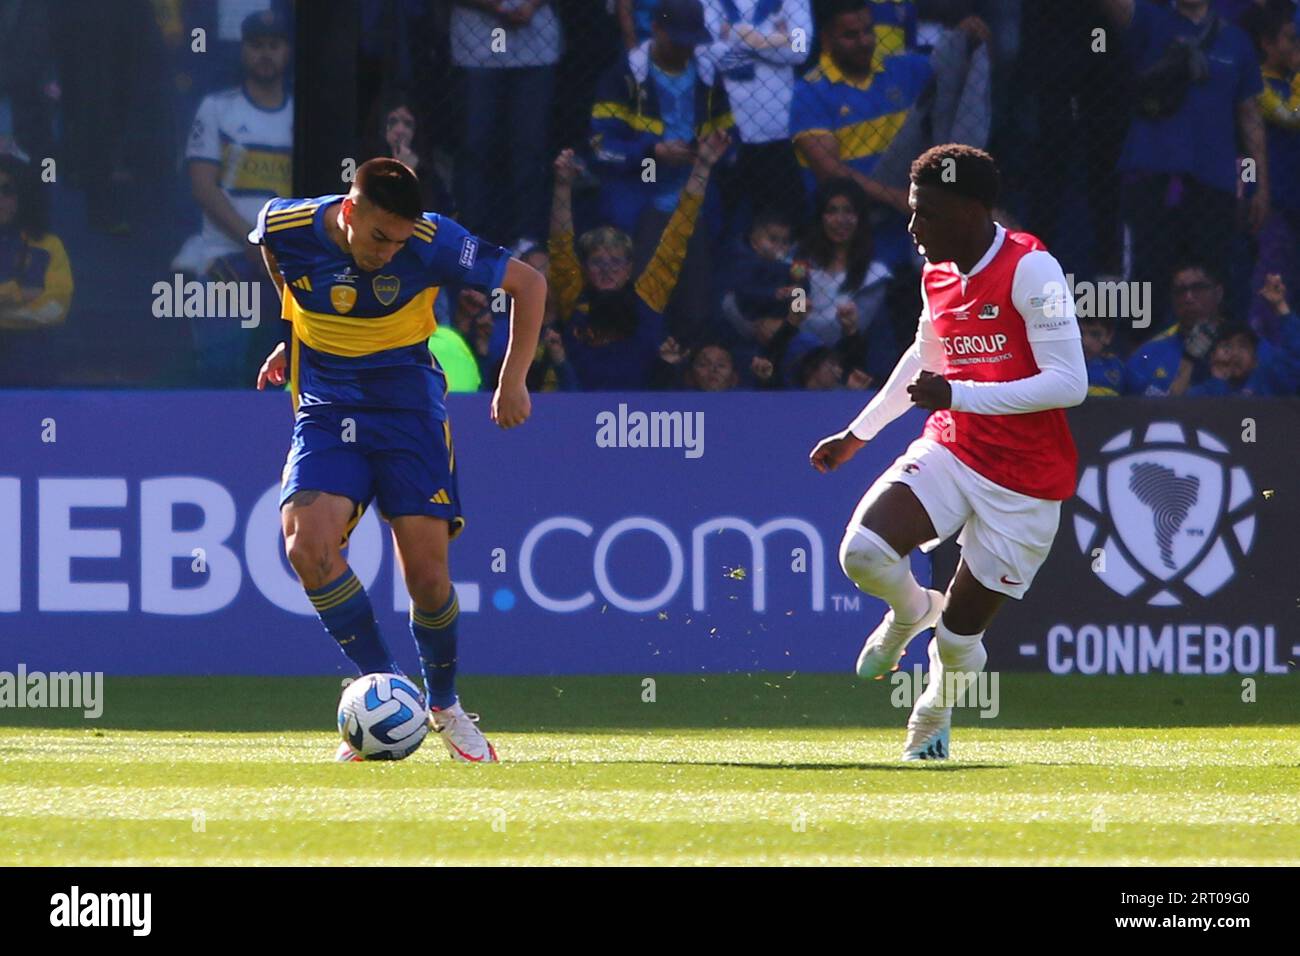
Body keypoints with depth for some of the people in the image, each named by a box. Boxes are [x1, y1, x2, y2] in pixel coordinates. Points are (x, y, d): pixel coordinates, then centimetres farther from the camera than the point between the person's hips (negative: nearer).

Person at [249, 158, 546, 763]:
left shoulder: (433, 242, -18)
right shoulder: (287, 227, -13)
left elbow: (528, 283, -5)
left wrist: (513, 383, -7)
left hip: (406, 401, -1)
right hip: (326, 406, 1)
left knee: (426, 570, -9)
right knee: (307, 543, -23)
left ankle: (443, 706, 18)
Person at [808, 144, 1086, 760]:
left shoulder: (1030, 270, -18)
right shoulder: (937, 276, 5)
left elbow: (1069, 383, -25)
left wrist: (960, 396, -29)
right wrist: (859, 433, 31)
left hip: (1025, 482, -5)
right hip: (950, 451, 5)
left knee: (958, 638, 1)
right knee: (864, 550, -22)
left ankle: (933, 718, 36)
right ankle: (913, 610, 13)